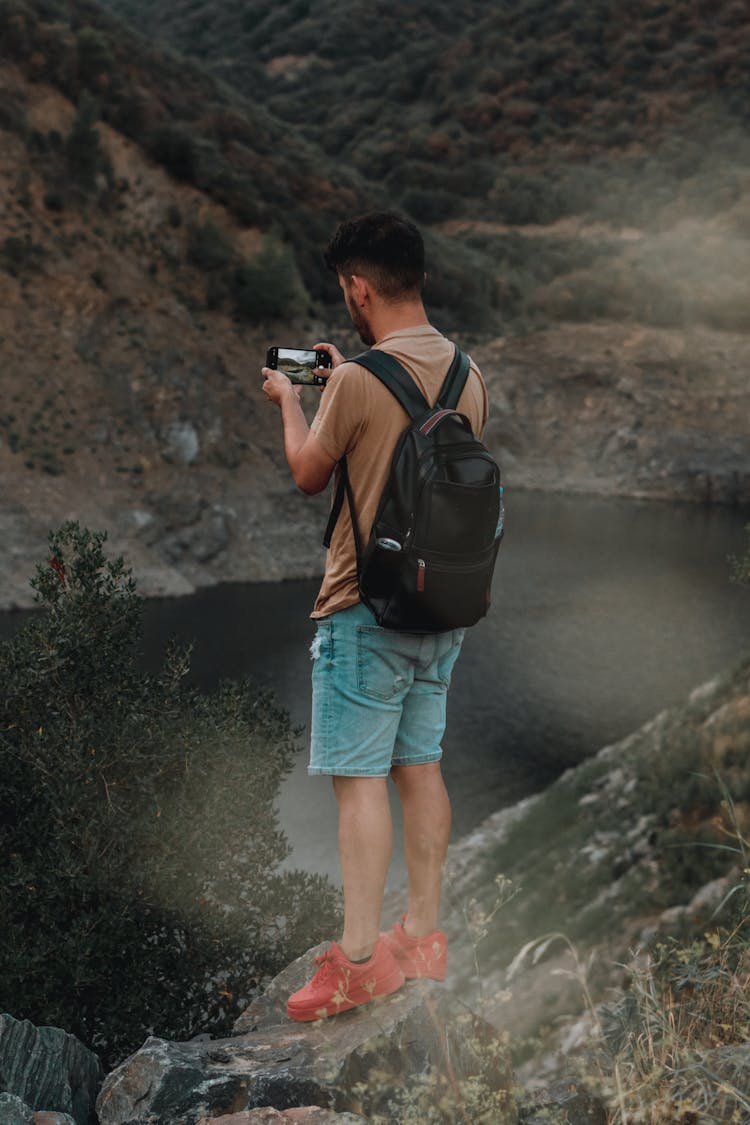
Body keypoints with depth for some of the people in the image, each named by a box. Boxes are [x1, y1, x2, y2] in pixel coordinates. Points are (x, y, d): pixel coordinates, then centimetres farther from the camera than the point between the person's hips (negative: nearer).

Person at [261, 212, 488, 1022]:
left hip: (366, 609, -7)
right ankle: (422, 936, 23)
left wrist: (289, 401, 16)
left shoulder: (357, 382, -17)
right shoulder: (468, 374, 4)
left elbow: (309, 474, -2)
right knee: (420, 766, 14)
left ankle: (360, 957, 3)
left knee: (359, 778, -1)